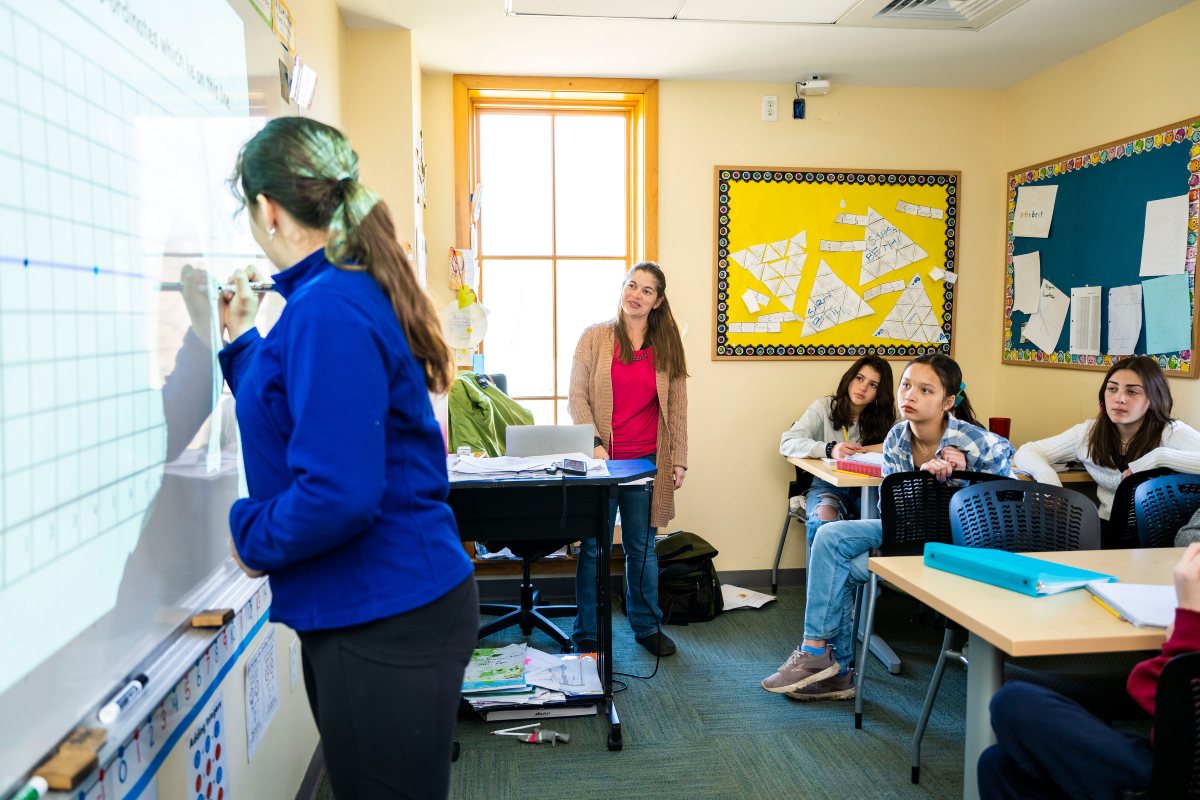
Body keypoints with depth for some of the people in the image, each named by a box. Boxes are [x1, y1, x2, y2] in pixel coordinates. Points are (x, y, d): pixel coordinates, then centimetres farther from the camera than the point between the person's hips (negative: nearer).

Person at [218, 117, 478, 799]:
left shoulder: (329, 310, -21)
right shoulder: (358, 292, 11)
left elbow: (337, 492, -27)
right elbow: (301, 418, 24)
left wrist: (250, 535, -10)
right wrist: (241, 340, 23)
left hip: (386, 624, -10)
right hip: (360, 610, 10)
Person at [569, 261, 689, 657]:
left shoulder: (667, 346, 8)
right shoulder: (594, 338, 1)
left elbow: (677, 406, 8)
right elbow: (578, 397, -2)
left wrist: (678, 459, 3)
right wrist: (594, 443, -14)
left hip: (646, 461, 2)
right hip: (601, 458, -2)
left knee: (642, 546, 12)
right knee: (594, 547, 5)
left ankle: (647, 626, 27)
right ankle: (587, 633, 17)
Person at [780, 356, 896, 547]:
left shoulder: (884, 416, 9)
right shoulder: (824, 407, 1)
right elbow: (787, 443, -11)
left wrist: (866, 450, -18)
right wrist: (829, 449, -27)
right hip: (828, 485, -2)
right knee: (823, 520, -36)